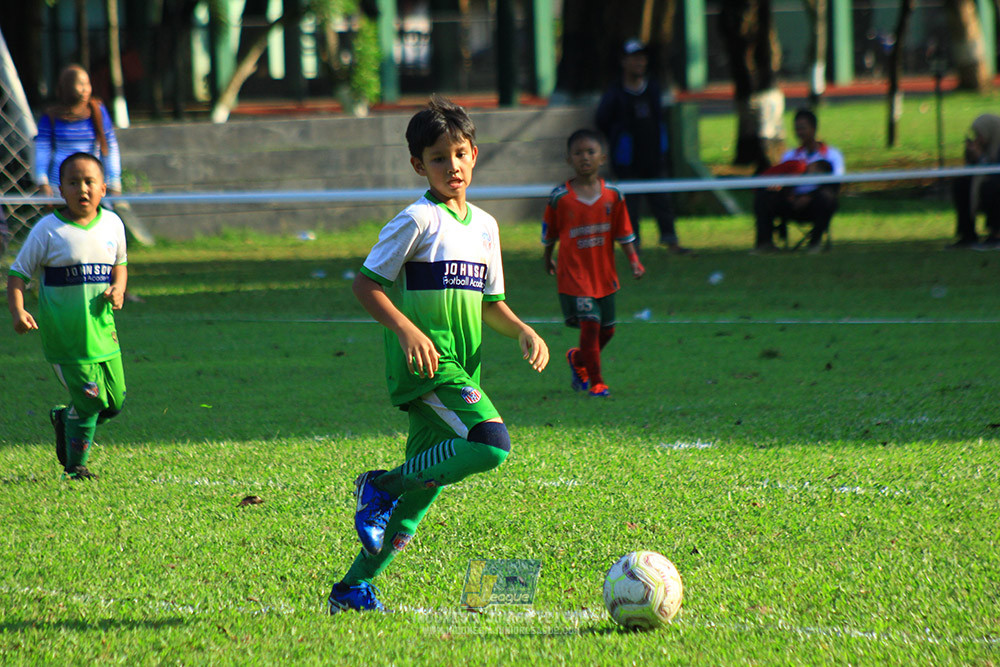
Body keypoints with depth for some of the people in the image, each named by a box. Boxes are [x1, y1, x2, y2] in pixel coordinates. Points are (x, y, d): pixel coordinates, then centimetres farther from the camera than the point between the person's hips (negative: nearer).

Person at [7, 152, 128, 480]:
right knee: (89, 400, -9)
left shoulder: (112, 224, 5)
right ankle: (75, 466, 11)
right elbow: (18, 273, -5)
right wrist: (17, 311, -21)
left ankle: (65, 419, 37)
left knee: (115, 401, 8)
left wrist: (118, 289, 1)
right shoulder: (48, 231, -9)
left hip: (103, 330, 5)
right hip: (66, 335, -5)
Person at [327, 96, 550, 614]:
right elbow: (366, 284, -8)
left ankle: (354, 588, 9)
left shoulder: (484, 226, 16)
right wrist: (407, 330, -21)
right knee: (491, 443, -26)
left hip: (461, 368, 8)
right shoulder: (417, 221, -7)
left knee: (423, 486, 3)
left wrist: (523, 331, 6)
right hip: (424, 362, -8)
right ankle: (383, 486, -10)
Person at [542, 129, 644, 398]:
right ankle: (596, 382, 1)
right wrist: (548, 260, 16)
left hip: (604, 274, 4)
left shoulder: (612, 196, 1)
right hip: (574, 273, -4)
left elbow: (623, 234, 6)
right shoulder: (560, 197, -7)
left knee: (607, 329, 13)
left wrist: (634, 261, -4)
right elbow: (549, 233, 7)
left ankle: (577, 360, 41)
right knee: (590, 325, -12)